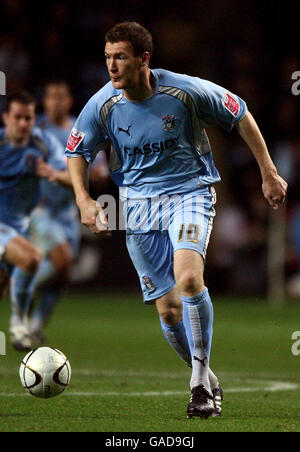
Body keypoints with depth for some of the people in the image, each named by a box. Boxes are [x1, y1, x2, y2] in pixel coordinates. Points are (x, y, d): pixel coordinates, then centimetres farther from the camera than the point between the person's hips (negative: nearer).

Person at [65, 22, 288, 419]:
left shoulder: (186, 91, -15)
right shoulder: (102, 105, -8)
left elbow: (240, 116, 0)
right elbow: (76, 152, 8)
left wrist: (269, 174, 2)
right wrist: (83, 200, -8)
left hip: (190, 194, -3)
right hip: (139, 204, 3)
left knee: (188, 278, -29)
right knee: (168, 309, 1)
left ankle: (201, 385, -19)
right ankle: (207, 381, 24)